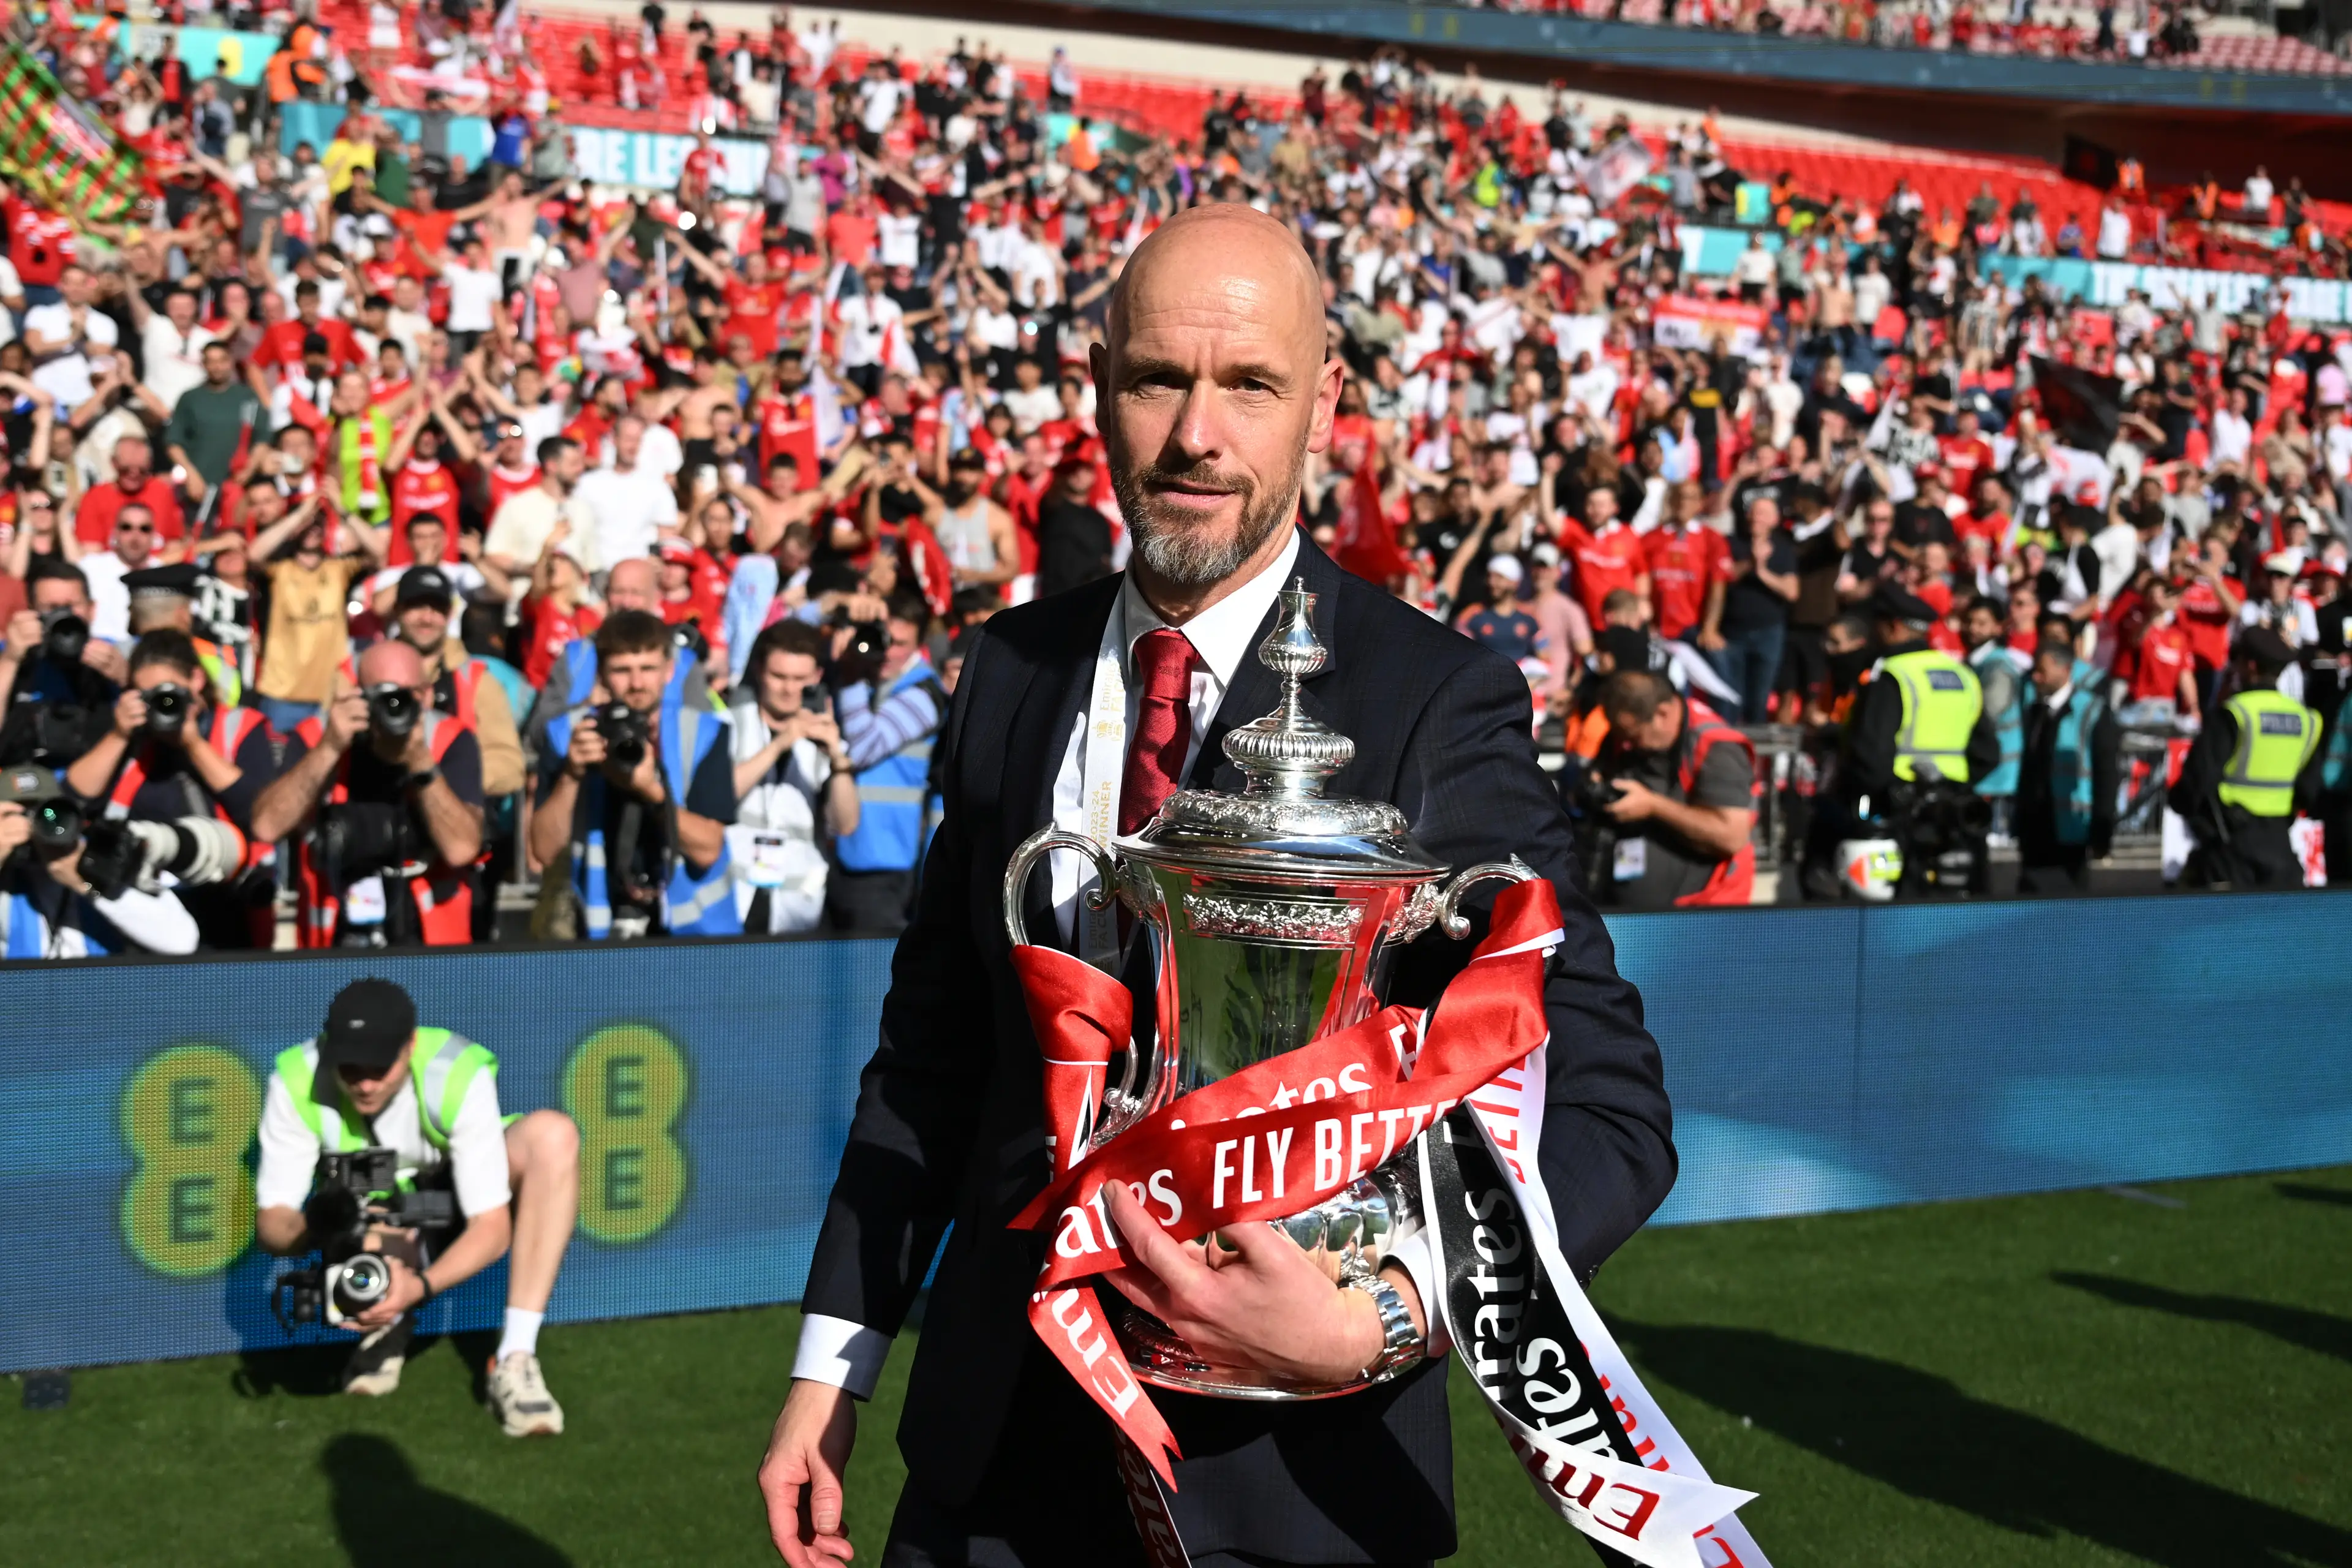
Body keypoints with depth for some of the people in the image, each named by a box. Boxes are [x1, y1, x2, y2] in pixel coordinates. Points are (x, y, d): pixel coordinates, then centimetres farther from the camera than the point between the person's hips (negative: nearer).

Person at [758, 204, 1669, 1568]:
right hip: (1002, 1436, 4)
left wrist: (1377, 1321, -30)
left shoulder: (1439, 705, -12)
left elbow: (1607, 1115, -15)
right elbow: (936, 1030, 9)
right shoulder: (1013, 669, 3)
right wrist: (838, 1358, 6)